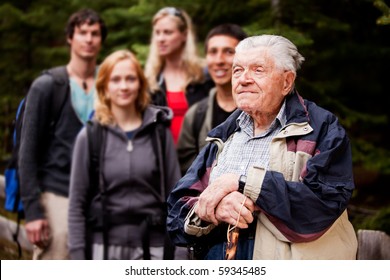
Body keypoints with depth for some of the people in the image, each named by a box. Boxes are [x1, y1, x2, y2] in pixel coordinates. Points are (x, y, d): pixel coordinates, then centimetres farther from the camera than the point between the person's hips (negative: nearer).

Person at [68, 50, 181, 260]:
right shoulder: (89, 136, 2)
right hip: (105, 248, -1)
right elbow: (77, 203, 3)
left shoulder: (159, 132, 4)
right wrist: (78, 256, -2)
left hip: (152, 247, 1)